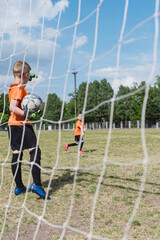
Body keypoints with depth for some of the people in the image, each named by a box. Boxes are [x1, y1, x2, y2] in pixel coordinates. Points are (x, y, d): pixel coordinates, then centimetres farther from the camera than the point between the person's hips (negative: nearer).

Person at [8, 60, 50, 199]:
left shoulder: (13, 88, 15)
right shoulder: (20, 88, -11)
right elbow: (12, 107, -22)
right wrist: (28, 115, -28)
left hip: (13, 125, 9)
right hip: (22, 125, -9)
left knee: (17, 154, 9)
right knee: (35, 151, -8)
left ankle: (19, 186, 15)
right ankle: (37, 185, -14)